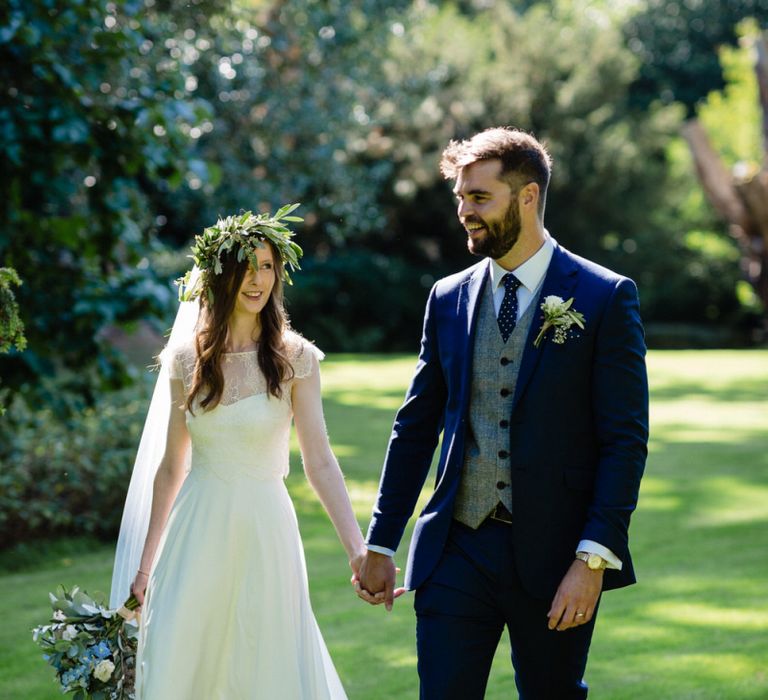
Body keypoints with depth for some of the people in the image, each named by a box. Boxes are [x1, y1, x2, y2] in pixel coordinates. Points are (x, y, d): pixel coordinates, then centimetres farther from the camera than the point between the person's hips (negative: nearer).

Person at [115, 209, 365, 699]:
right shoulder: (188, 361, 4)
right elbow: (172, 466, 11)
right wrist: (147, 563, 13)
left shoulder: (294, 359, -4)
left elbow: (320, 461, -9)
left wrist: (357, 547, -21)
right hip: (197, 529, 2)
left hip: (264, 529, -2)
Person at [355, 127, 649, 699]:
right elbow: (415, 428, 15)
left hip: (554, 557, -3)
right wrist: (381, 544, 13)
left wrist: (593, 559, -15)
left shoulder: (605, 297, -4)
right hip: (457, 552, 3)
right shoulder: (449, 298, 9)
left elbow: (626, 439, -7)